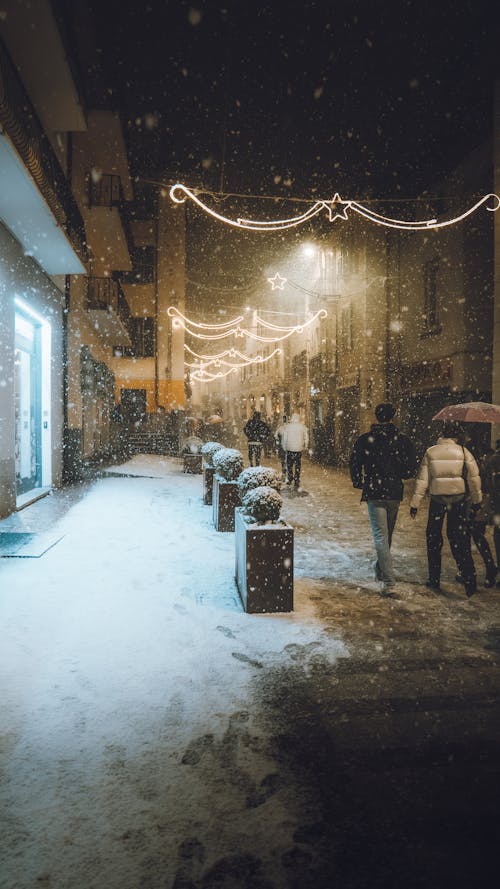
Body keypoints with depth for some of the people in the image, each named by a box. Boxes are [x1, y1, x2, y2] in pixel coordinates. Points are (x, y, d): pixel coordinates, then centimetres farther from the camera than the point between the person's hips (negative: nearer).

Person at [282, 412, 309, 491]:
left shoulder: (287, 426, -5)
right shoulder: (302, 426, -1)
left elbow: (284, 438, -3)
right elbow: (306, 438, 4)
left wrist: (284, 447, 10)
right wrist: (305, 447, 18)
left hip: (290, 449, -1)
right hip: (299, 449, 1)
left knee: (289, 465, 16)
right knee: (298, 467, 4)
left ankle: (290, 479, 23)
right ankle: (297, 483, 4)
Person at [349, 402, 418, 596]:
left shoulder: (364, 440, -5)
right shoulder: (403, 439, -1)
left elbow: (354, 465, -2)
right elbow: (411, 469, -2)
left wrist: (359, 484, 15)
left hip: (374, 493, -2)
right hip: (394, 493, 3)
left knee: (380, 536, -4)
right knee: (387, 535, 19)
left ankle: (388, 581, -13)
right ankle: (381, 570, 34)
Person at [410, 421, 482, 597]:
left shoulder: (430, 452, -1)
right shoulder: (463, 451, -1)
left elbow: (422, 480, -2)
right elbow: (474, 477, -3)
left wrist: (415, 503, 3)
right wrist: (476, 500, 8)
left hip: (437, 500, 0)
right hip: (458, 500, 0)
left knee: (433, 538, 12)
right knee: (460, 540, 6)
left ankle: (434, 579, 15)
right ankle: (469, 581, 1)